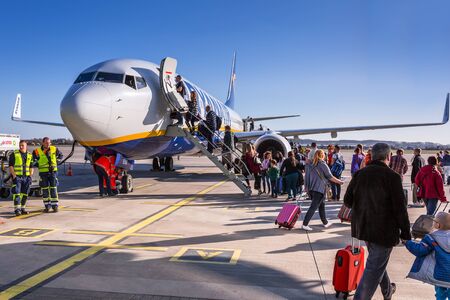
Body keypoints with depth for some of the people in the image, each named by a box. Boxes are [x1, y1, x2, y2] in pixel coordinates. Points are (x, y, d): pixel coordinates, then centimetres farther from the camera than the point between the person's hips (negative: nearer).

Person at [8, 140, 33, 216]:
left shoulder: (30, 155, 11)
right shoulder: (14, 154, -1)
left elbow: (31, 167, 13)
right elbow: (11, 166, -5)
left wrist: (30, 176, 3)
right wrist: (14, 176, -14)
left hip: (26, 177, 4)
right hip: (17, 177, -4)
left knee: (25, 194, 7)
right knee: (17, 193, -9)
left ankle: (23, 208, 16)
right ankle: (17, 209, -8)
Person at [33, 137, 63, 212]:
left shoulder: (54, 149, 1)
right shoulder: (38, 151, -7)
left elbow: (60, 155, 19)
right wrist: (39, 165, -1)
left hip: (53, 172, 1)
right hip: (43, 173, -1)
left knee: (53, 189, 1)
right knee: (45, 190, 5)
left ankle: (55, 206, 7)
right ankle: (47, 206, 15)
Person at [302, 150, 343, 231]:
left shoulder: (310, 164, 9)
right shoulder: (323, 164, -9)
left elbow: (307, 177, 12)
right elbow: (330, 177, -6)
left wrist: (307, 187, 19)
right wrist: (339, 182, 6)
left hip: (311, 188, 7)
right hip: (320, 188, -7)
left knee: (321, 205, 19)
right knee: (313, 207, -6)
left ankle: (325, 223, 29)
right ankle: (305, 224, -9)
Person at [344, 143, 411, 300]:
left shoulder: (359, 174, -1)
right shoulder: (392, 177, -17)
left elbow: (347, 201, 3)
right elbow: (400, 209, -16)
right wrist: (405, 233, -5)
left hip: (362, 228, 7)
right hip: (384, 230, -6)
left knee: (377, 261, 26)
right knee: (375, 267, 3)